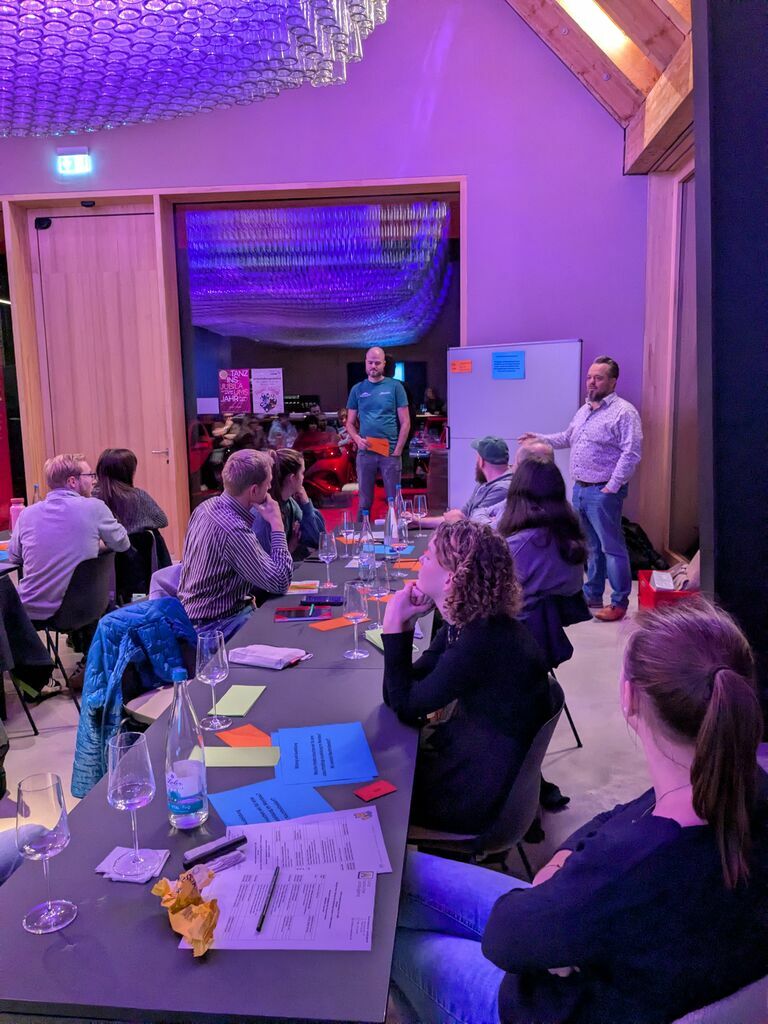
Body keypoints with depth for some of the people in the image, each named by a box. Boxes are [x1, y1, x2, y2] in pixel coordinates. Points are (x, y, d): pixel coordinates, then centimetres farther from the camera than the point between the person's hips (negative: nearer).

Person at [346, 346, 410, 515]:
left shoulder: (395, 386, 2)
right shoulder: (357, 389, 10)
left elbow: (405, 422, 1)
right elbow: (350, 423, 13)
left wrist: (397, 451, -7)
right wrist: (357, 439, -8)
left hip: (390, 452, -2)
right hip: (365, 452, 2)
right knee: (364, 501, 8)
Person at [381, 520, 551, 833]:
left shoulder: (485, 640, -30)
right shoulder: (465, 624, -1)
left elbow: (405, 706, -18)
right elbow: (401, 694, 0)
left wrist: (394, 625, -17)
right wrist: (404, 623, -12)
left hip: (478, 793, -8)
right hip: (466, 752, 8)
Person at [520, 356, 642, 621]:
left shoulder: (624, 412, -11)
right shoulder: (583, 411, 16)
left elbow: (631, 454, -17)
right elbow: (566, 438, 29)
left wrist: (612, 487, -19)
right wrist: (539, 439, 19)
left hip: (603, 492, -8)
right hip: (579, 489, 8)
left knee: (612, 547, -3)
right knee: (591, 547, 16)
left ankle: (619, 603, 5)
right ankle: (592, 595, 27)